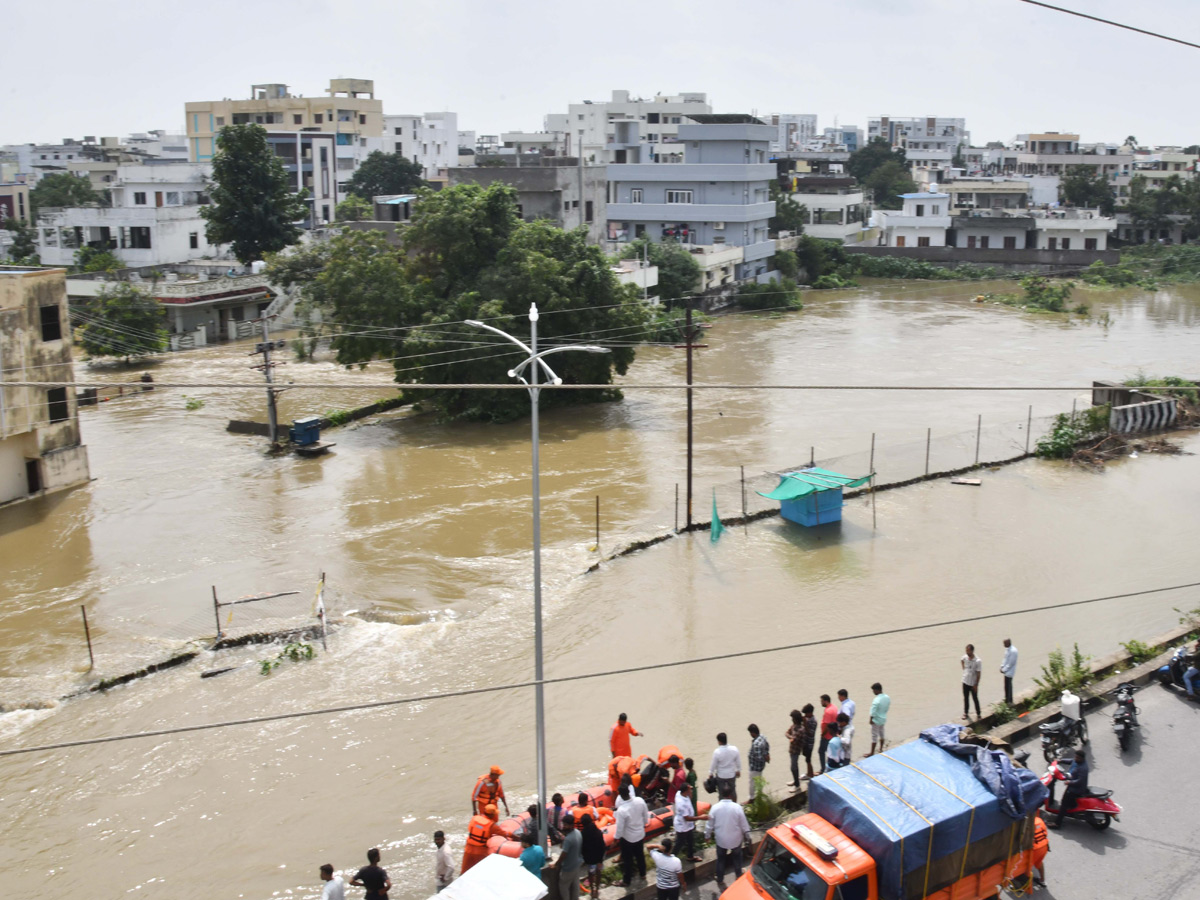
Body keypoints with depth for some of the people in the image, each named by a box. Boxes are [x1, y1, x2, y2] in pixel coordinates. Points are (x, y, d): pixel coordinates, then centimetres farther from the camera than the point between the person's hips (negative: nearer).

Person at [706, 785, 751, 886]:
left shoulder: (715, 808, -16)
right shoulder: (737, 807, -19)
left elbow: (710, 824, -5)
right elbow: (744, 824, -9)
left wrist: (708, 834, 12)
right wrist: (747, 835, 7)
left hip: (721, 839, 0)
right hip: (735, 839, 0)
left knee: (721, 859, 20)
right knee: (737, 858, 24)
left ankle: (720, 880, 31)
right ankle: (739, 877, 38)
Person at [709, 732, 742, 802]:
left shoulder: (717, 752, -26)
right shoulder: (734, 749, -17)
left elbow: (714, 764, -13)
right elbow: (738, 762, -3)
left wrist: (711, 773, 5)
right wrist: (738, 770, 15)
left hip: (720, 776, -3)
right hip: (732, 775, 3)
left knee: (721, 793, 14)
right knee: (732, 791, 22)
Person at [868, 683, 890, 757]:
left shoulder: (876, 700, -31)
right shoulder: (887, 698, -8)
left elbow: (873, 712, -24)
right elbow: (888, 708, 6)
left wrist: (871, 720, -9)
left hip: (876, 720, -7)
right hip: (883, 719, 7)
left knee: (874, 736, 4)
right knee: (882, 733, 24)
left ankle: (872, 753, 14)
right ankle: (881, 749, 39)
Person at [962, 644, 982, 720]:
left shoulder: (978, 661, -22)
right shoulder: (964, 657, -8)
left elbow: (979, 673, -17)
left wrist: (976, 685, -14)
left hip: (973, 684, -4)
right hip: (965, 682, 4)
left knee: (975, 699, 10)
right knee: (966, 698, 16)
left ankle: (978, 714, 26)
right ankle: (966, 713, 30)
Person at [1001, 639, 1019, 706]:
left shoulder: (1013, 651, -23)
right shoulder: (1007, 649, 6)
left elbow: (1011, 663, -21)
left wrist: (1004, 670, -16)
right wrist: (1002, 666, 5)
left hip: (1009, 671, -9)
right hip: (1006, 670, 9)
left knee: (1008, 686, -1)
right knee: (1006, 686, 16)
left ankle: (1009, 701, 9)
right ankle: (1007, 699, 28)